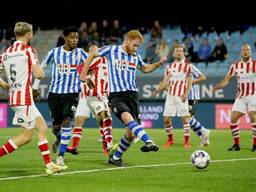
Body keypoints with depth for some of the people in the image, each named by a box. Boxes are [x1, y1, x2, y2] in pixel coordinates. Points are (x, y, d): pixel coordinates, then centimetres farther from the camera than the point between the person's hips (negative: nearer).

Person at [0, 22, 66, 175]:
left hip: (14, 96, 8)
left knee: (42, 128, 12)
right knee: (26, 136, -2)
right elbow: (39, 74, -16)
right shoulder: (28, 50, -8)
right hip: (24, 98, -8)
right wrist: (40, 70, 7)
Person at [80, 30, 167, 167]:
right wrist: (84, 73, 11)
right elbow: (92, 54, 14)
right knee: (127, 117, -35)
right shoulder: (111, 50, 2)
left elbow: (145, 68, 33)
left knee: (131, 133, -1)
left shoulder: (135, 56, 15)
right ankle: (149, 142, -54)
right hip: (116, 95, -5)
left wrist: (158, 64, 16)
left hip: (132, 94, 5)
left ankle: (115, 158, 19)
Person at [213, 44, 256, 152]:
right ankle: (236, 144, 7)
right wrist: (219, 85, -14)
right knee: (233, 119, -6)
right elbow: (227, 79, 4)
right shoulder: (235, 65, 4)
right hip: (241, 97, 3)